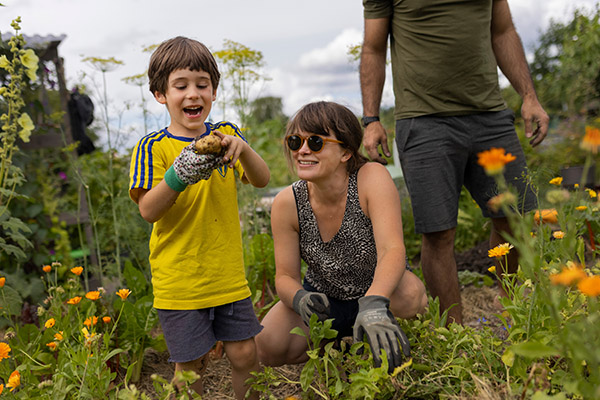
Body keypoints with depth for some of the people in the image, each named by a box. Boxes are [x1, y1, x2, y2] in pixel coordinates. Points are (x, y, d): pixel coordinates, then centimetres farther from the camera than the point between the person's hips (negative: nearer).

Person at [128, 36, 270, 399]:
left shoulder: (225, 135, 3)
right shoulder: (153, 148, -6)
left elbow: (262, 180, -9)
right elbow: (148, 210, -16)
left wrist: (242, 148, -29)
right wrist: (180, 173, -32)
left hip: (228, 275, 3)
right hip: (179, 280, -2)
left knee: (245, 354, 9)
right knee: (190, 365, 8)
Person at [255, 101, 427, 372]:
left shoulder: (372, 178, -25)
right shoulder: (286, 203, -17)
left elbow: (393, 249, -37)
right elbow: (286, 276, -11)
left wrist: (374, 305, -55)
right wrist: (300, 299, -35)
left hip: (379, 292, -2)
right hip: (323, 301, 2)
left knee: (411, 293, -36)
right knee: (267, 347, -23)